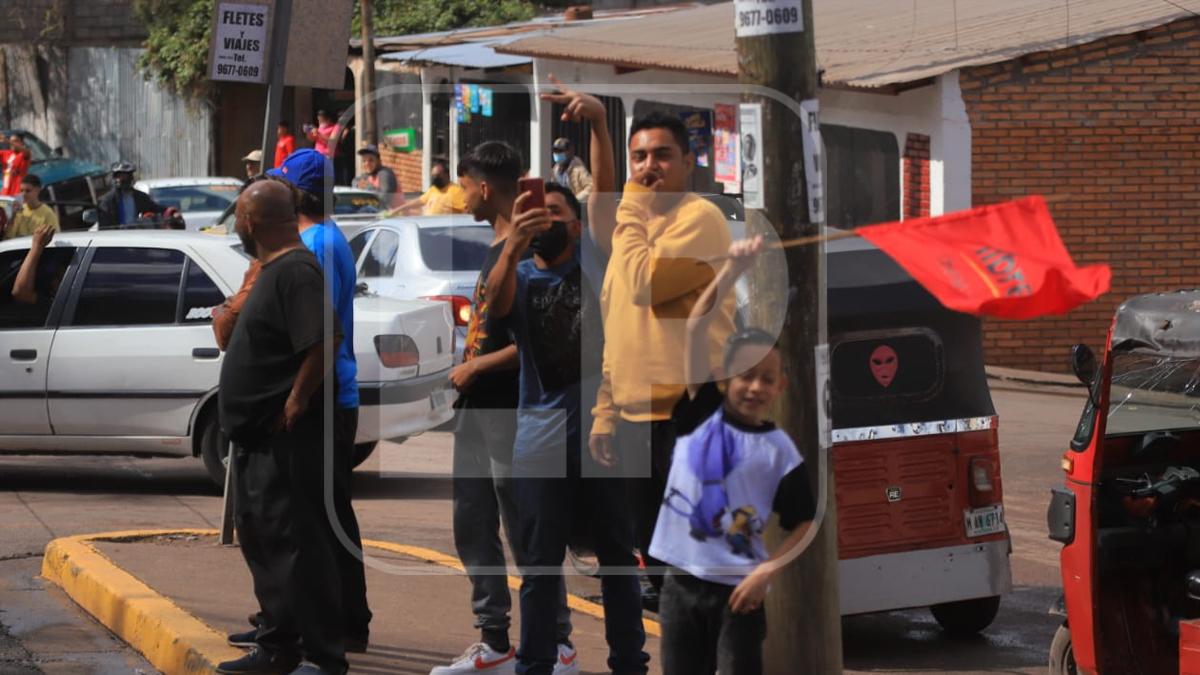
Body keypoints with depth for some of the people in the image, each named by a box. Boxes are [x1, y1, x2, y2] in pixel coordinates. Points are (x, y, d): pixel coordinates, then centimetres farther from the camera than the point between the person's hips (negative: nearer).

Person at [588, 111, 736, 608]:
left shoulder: (699, 218, -8)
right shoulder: (636, 227, 19)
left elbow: (646, 286, -21)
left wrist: (631, 212, -9)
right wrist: (605, 409, 18)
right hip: (637, 412, 9)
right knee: (654, 549, 14)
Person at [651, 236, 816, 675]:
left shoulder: (780, 450, -2)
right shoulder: (701, 414, 1)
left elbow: (804, 524, 2)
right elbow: (696, 327, -7)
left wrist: (768, 570, -13)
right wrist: (733, 269, -16)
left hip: (738, 590, -2)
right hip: (683, 584, 2)